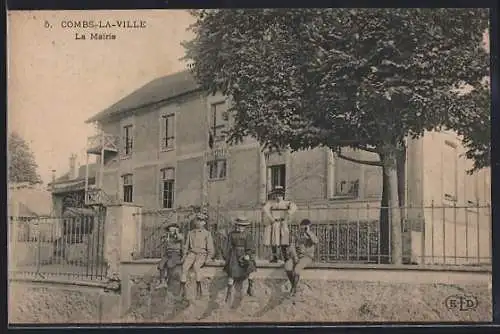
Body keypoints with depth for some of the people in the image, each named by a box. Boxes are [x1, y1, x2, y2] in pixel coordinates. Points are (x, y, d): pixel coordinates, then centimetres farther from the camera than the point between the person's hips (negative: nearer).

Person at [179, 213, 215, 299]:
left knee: (196, 266, -36)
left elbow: (210, 249, 3)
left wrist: (207, 259, -10)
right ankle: (182, 289, -30)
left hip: (202, 254, -3)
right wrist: (184, 256, 4)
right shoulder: (190, 233, 16)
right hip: (191, 254, 3)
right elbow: (186, 246, 18)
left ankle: (198, 288, -30)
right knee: (185, 266, -29)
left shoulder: (207, 234, 5)